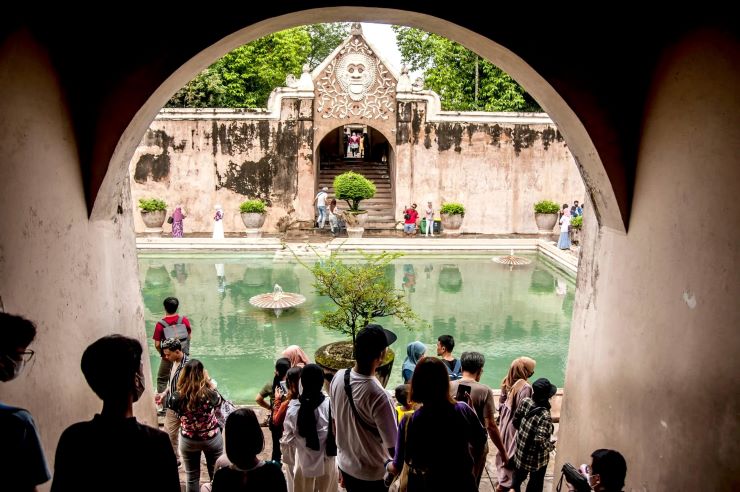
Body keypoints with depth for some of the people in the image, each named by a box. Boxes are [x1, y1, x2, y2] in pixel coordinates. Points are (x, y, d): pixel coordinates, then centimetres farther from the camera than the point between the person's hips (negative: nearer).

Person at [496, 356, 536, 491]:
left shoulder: (507, 381, -3)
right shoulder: (525, 387, -27)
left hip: (505, 421, 8)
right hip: (516, 424, -8)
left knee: (504, 449, 24)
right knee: (512, 453, 8)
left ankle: (502, 477, 41)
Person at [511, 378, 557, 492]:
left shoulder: (526, 402, -14)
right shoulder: (545, 416, -32)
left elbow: (515, 421, -1)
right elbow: (540, 441, -33)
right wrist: (551, 446, -13)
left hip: (521, 451, 5)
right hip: (537, 459, -5)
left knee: (518, 478, 28)